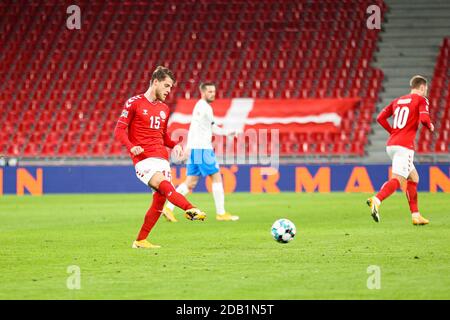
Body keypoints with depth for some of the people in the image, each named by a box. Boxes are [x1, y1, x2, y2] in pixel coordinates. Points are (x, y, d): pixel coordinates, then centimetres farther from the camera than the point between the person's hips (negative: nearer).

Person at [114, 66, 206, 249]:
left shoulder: (164, 109, 19)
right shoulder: (134, 103, -1)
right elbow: (119, 130, -4)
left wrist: (175, 145, 7)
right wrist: (131, 146, -22)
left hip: (161, 159, 7)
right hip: (143, 159, -7)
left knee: (160, 200, -2)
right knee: (165, 186, -29)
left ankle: (140, 241, 8)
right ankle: (190, 209, -52)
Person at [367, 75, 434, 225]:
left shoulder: (397, 101, 20)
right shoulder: (421, 100, 1)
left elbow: (380, 118, 15)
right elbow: (424, 119, -15)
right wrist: (430, 126, 6)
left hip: (391, 145, 8)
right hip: (404, 146, -8)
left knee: (414, 178, 18)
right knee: (397, 180, -17)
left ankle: (416, 215, 16)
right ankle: (376, 200, -39)